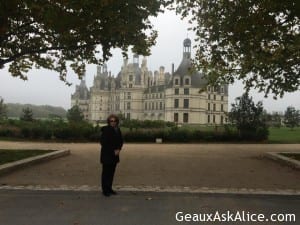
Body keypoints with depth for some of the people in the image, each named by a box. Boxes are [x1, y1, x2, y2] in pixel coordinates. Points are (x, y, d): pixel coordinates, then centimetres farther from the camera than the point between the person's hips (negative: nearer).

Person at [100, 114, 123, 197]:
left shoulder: (118, 130, 9)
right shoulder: (105, 130, -10)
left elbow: (121, 141, 13)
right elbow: (103, 142, -15)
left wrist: (118, 149, -5)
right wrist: (113, 151, -14)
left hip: (115, 155, 6)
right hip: (107, 155, -6)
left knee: (111, 172, 12)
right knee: (106, 173, 0)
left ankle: (109, 189, 21)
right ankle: (105, 190, 6)